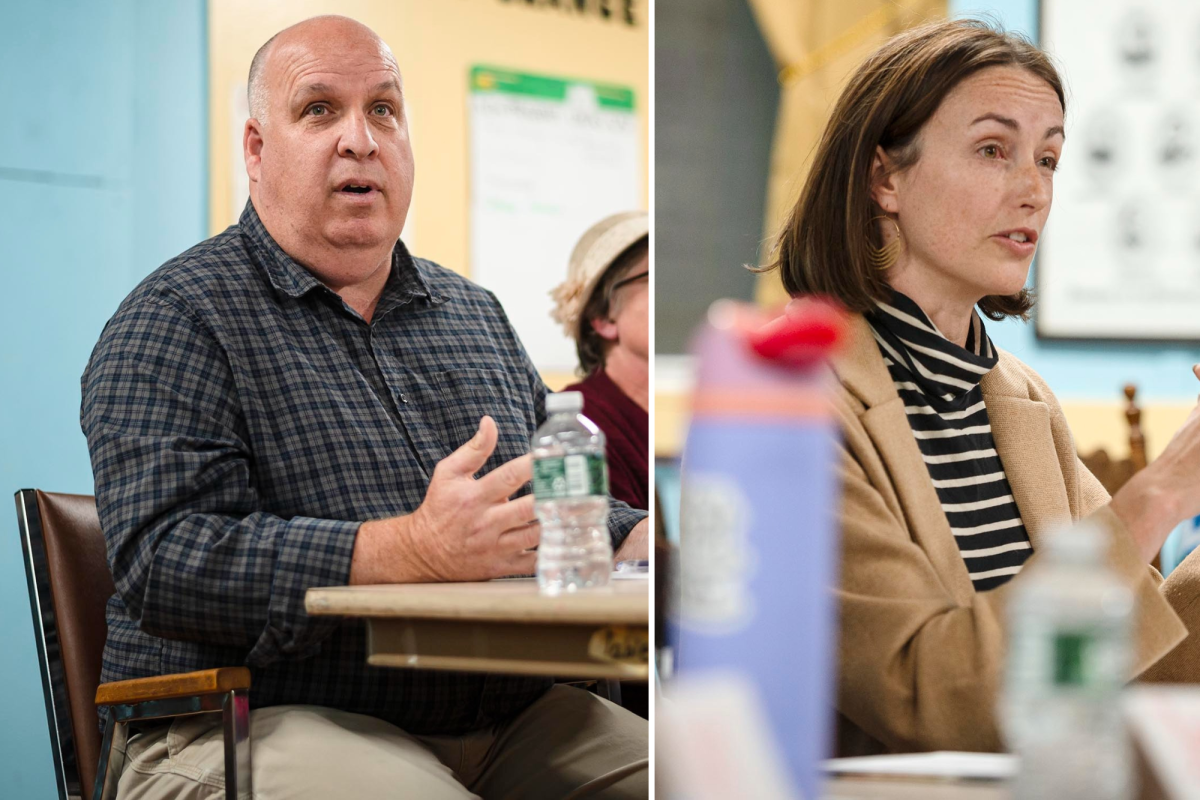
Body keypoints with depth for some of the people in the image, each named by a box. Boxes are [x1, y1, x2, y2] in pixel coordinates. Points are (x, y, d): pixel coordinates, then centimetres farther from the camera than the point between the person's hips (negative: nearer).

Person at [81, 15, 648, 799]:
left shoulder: (477, 315, 22)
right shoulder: (176, 320, -1)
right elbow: (162, 559, -15)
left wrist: (645, 541, 0)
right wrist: (419, 550, -26)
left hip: (508, 723, 7)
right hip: (257, 726, -6)